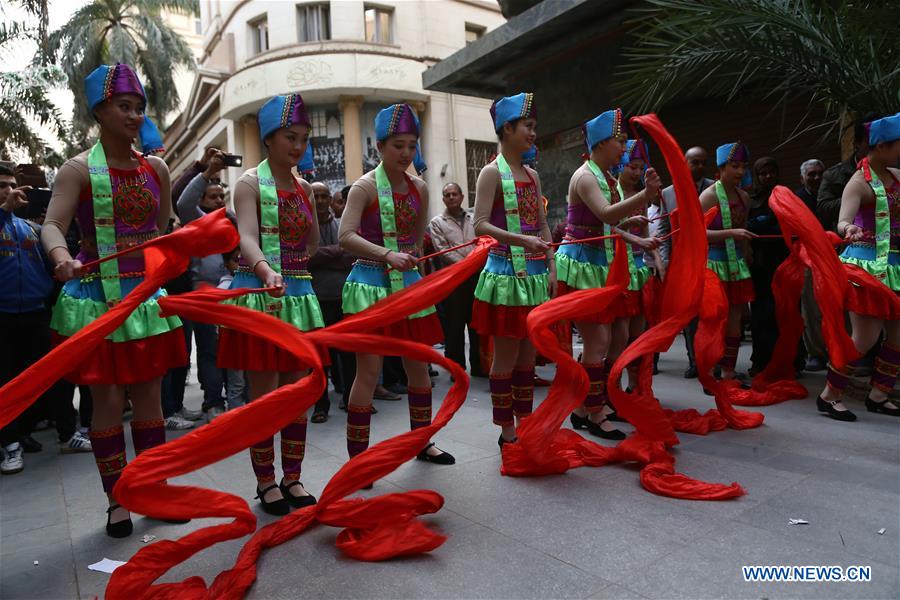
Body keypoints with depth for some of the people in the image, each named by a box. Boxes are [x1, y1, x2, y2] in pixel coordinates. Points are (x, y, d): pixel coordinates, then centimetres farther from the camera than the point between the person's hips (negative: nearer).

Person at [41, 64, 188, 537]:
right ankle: (117, 500, 17)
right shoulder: (79, 169, -4)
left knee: (149, 395, 9)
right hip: (97, 297, -4)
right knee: (108, 398, 1)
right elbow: (53, 224, -16)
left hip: (147, 294, 4)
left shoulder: (155, 167, 8)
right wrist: (62, 257, -33)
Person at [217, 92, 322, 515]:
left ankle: (292, 478, 21)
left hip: (299, 296, 6)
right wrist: (267, 270, -37)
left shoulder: (304, 187, 13)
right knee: (265, 394, 0)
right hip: (259, 295, -5)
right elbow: (247, 238, -22)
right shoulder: (250, 183, -4)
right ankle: (265, 482, 17)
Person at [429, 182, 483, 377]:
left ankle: (478, 365, 18)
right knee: (455, 325, 0)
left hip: (476, 276, 3)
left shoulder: (473, 219, 15)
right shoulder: (437, 222, 5)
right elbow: (443, 250, -6)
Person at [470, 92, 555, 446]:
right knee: (506, 356, 2)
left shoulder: (532, 175, 15)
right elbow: (480, 225, -16)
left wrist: (551, 267, 7)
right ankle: (507, 431, 14)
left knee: (528, 354, 13)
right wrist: (521, 240, -27)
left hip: (535, 275, 7)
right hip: (506, 274, -7)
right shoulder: (492, 172, -6)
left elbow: (542, 225, 15)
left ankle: (525, 423, 25)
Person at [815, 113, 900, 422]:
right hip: (868, 265, -8)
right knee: (866, 338, -8)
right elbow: (843, 221, -31)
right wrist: (848, 230, -50)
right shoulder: (860, 181, -14)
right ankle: (829, 396, 4)